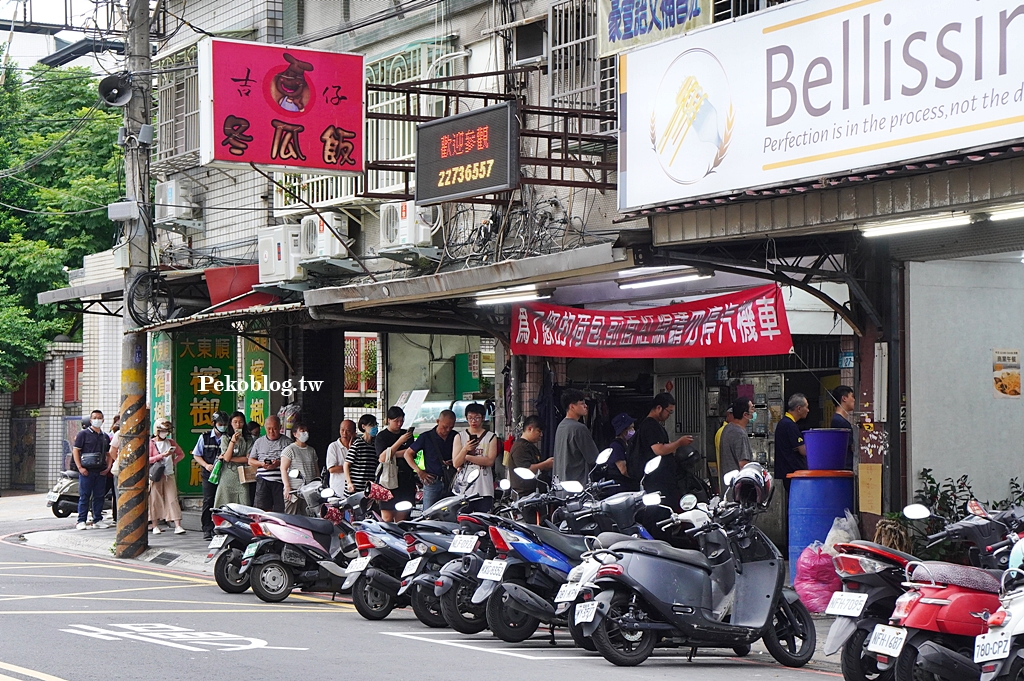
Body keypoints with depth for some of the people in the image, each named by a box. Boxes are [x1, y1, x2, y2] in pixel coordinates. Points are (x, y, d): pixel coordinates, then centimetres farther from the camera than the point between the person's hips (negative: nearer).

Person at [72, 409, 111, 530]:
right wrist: (80, 467, -12)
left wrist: (108, 467, 8)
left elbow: (108, 454, 25)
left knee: (99, 496, 7)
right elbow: (75, 450, -3)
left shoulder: (105, 436, 17)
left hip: (101, 471, 5)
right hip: (86, 470, -5)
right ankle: (81, 521, -2)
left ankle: (97, 520, 14)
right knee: (84, 496, -4)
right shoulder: (83, 434, 1)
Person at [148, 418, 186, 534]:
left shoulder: (171, 442, 13)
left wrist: (174, 462, 8)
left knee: (172, 499, -4)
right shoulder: (151, 443, 1)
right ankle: (155, 526, 8)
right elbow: (148, 459, -8)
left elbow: (181, 454, 23)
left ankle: (177, 525, -11)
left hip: (169, 475, 3)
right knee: (155, 500, 0)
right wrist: (162, 455, -14)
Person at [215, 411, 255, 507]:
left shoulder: (248, 439, 6)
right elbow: (226, 457, -4)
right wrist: (233, 441, -13)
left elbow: (248, 459, -2)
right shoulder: (225, 438, 6)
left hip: (242, 477, 0)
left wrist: (231, 458, -5)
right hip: (227, 477, 0)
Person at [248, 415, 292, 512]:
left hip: (281, 480, -2)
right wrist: (261, 464, -2)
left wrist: (279, 463, -13)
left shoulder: (287, 441, 8)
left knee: (281, 511, -6)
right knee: (261, 509, -8)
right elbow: (250, 461, 19)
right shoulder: (259, 442, 17)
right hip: (263, 480, 2)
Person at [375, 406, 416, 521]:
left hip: (406, 479, 4)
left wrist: (392, 455, -6)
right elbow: (383, 458, -11)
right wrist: (400, 441, -13)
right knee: (387, 518, -10)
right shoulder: (381, 436, 3)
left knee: (402, 518, 0)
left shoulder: (407, 435, 16)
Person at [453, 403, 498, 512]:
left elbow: (490, 461, -4)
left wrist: (467, 457, -6)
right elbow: (455, 463, 3)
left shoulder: (491, 437, 8)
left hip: (483, 490, -1)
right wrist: (465, 450, -16)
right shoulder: (460, 437, 11)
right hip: (463, 488, 1)